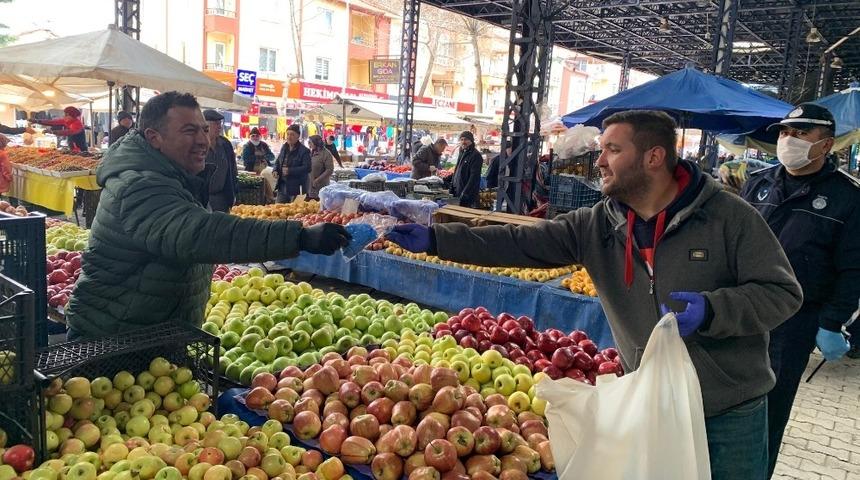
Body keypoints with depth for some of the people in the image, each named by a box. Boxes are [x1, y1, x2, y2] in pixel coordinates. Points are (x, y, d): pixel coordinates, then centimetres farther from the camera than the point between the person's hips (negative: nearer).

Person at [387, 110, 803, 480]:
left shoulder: (728, 216, -13)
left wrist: (711, 309, -28)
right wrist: (435, 238, -18)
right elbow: (517, 243, -10)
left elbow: (782, 292, -11)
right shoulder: (595, 226, -4)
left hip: (731, 414, -2)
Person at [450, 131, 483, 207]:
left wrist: (465, 193, -22)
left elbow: (474, 177, -18)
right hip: (457, 193, 9)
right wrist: (452, 188, 16)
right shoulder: (461, 154, 17)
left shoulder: (475, 155, -11)